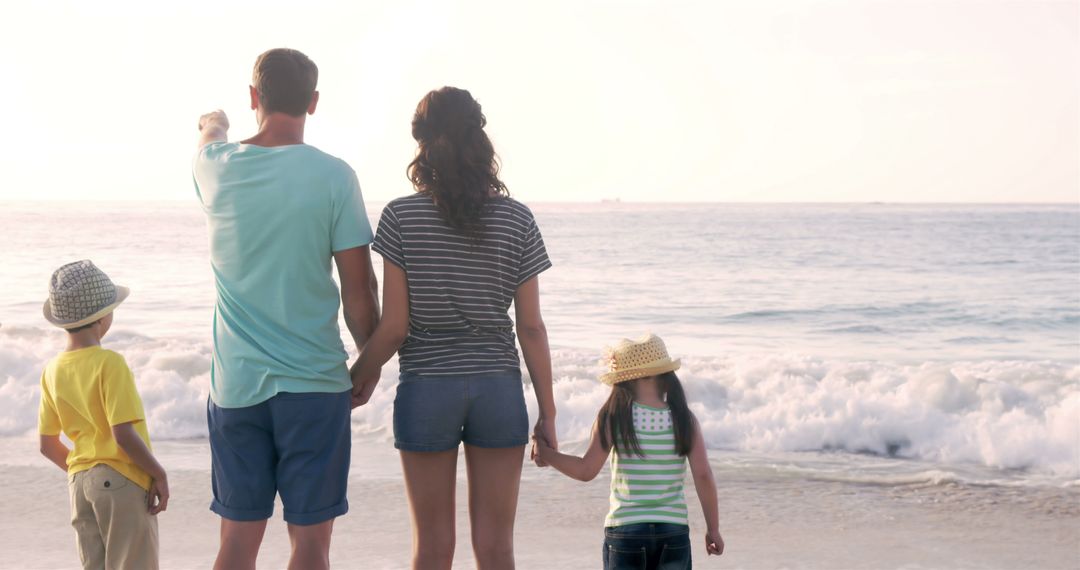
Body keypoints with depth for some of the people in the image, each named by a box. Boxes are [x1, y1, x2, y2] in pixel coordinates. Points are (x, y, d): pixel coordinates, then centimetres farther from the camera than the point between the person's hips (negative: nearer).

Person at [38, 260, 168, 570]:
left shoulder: (53, 370, 5)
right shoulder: (110, 364, -15)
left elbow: (48, 446, 9)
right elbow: (123, 434, -22)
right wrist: (159, 474, -11)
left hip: (79, 482, 7)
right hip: (123, 480, -7)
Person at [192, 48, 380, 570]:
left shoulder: (218, 168, 1)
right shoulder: (333, 176, -9)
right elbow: (358, 289, -6)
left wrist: (213, 125, 52)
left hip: (235, 384, 3)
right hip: (313, 383, -3)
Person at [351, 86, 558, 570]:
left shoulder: (401, 217, -8)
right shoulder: (516, 219, -3)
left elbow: (393, 327, -8)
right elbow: (531, 327, -2)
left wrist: (361, 375, 11)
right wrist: (547, 412, 6)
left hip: (426, 388, -1)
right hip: (499, 385, 1)